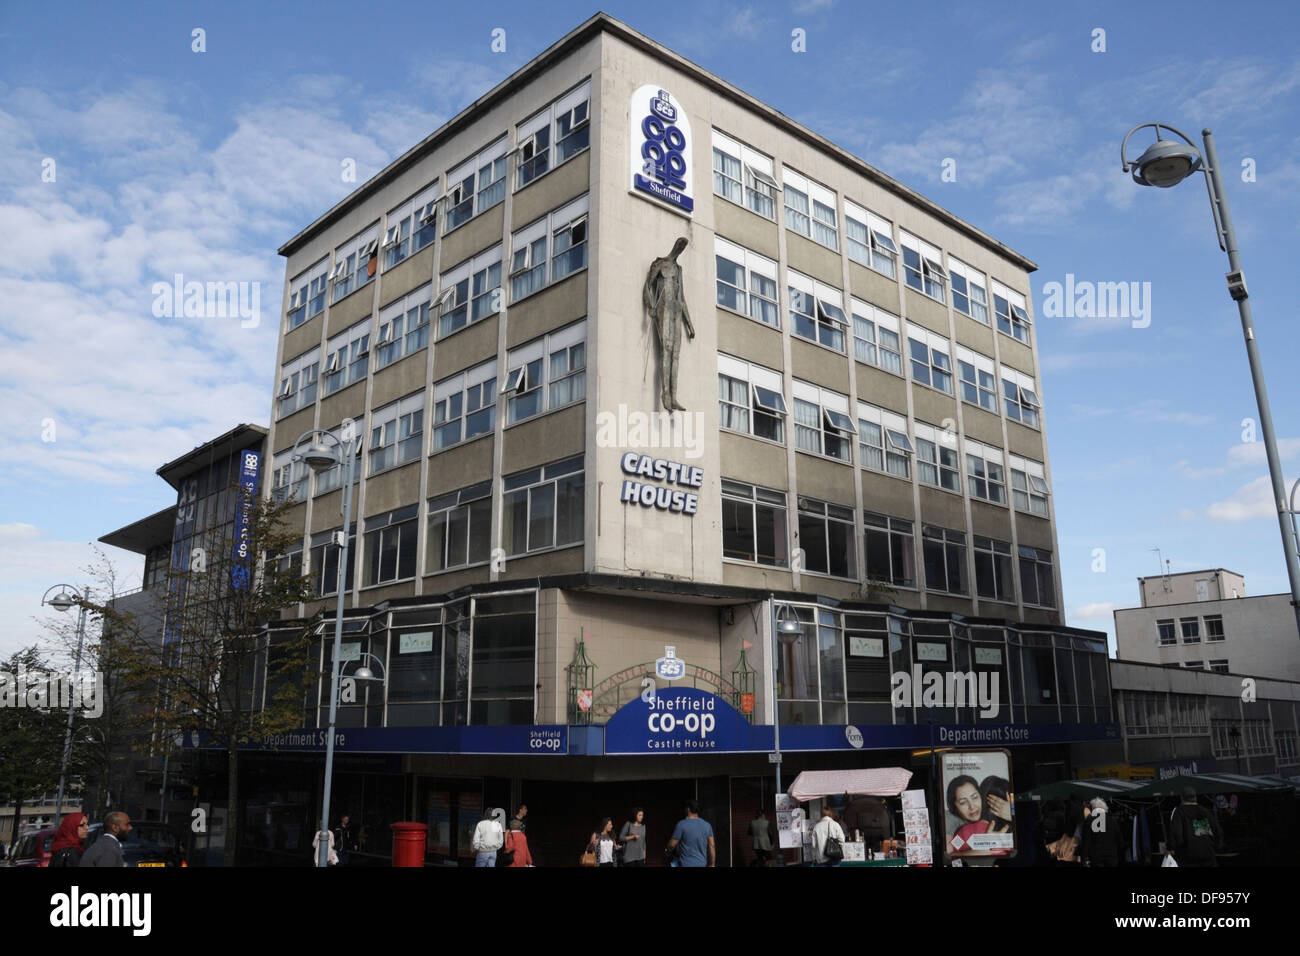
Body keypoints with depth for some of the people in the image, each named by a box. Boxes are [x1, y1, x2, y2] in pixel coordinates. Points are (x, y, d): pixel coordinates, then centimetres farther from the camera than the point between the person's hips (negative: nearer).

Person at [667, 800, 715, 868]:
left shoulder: (682, 824, -11)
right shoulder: (707, 825, 4)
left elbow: (672, 844, -8)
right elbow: (711, 846, 4)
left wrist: (668, 851, 15)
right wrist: (712, 864, 10)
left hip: (686, 864, -5)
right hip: (702, 864, 5)